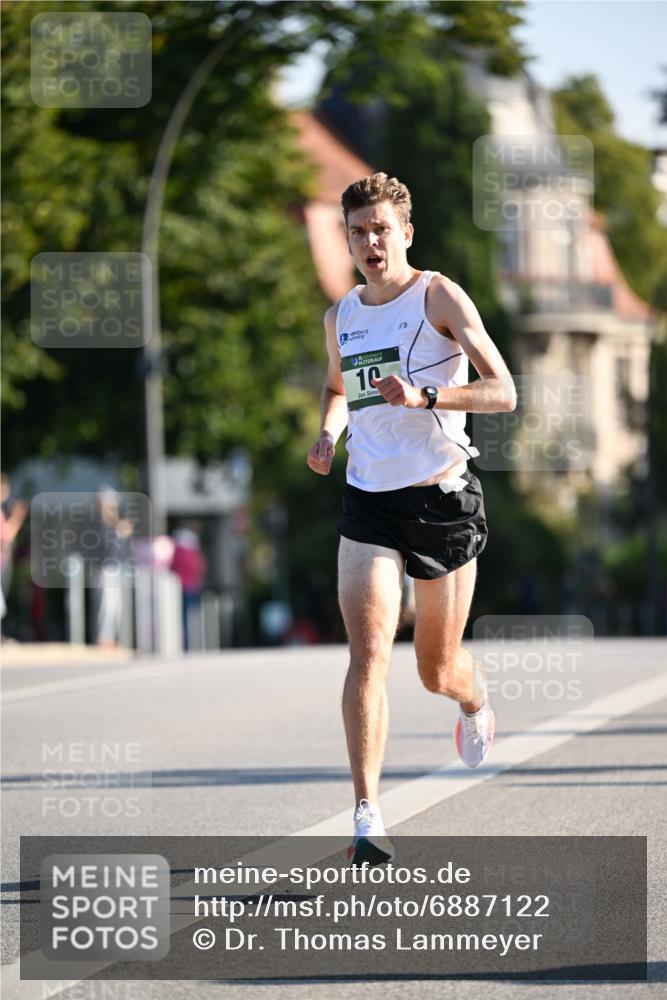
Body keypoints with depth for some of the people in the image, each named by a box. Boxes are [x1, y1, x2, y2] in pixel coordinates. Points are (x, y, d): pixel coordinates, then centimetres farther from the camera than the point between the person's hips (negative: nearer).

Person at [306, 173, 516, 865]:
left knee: (438, 671, 9)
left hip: (443, 498, -3)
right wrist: (328, 434, 9)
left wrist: (423, 396, -27)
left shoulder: (439, 296, -6)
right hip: (368, 504, 3)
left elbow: (502, 392, -13)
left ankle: (474, 699, 48)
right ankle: (367, 817, -20)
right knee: (369, 655, -16)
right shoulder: (341, 316, 9)